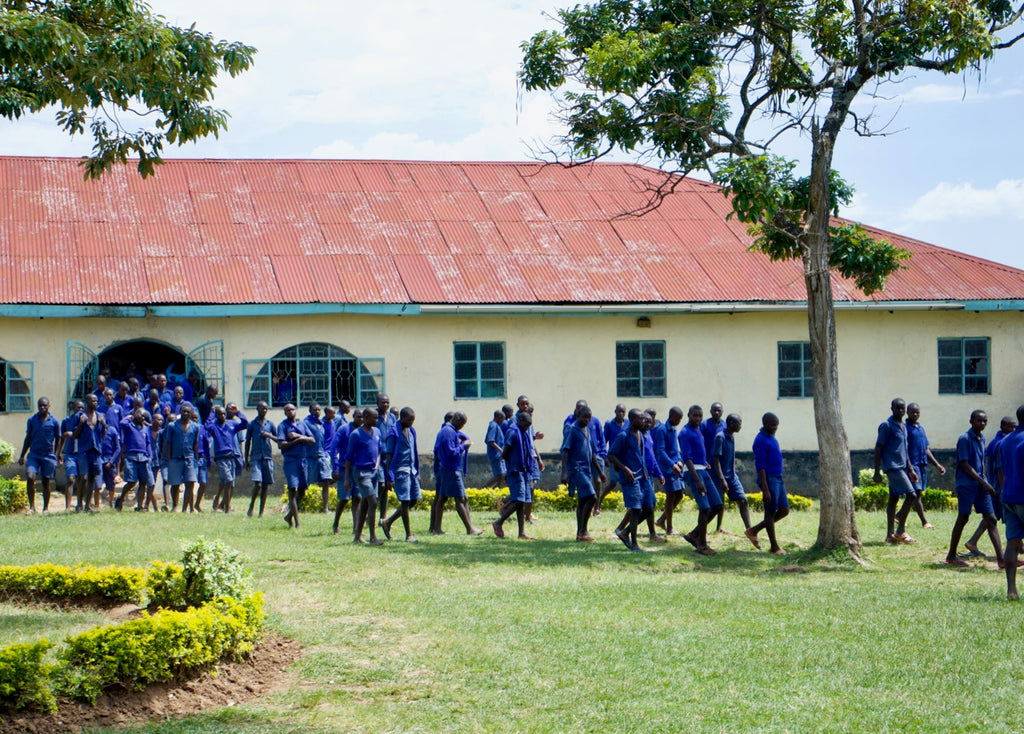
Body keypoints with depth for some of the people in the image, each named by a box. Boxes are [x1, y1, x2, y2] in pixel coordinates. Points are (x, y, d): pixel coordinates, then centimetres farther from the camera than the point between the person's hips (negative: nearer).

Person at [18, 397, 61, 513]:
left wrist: (55, 456, 2)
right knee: (30, 477, -17)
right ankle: (32, 506, -9)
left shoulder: (54, 422, 0)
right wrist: (22, 456, 11)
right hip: (34, 455, 1)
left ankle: (46, 508, 18)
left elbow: (58, 439, 8)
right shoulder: (31, 420, 5)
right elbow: (28, 438, 13)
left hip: (48, 456, -1)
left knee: (46, 482, 5)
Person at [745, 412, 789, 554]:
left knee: (784, 510, 8)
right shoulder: (760, 440, -14)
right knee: (771, 512, -1)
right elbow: (760, 466, -18)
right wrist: (765, 489, -22)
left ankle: (754, 531, 18)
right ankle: (774, 547, 7)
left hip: (778, 479, 9)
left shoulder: (772, 438, 15)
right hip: (769, 480, -9)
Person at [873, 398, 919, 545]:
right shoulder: (886, 426, -10)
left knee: (894, 499, 8)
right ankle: (901, 531, -8)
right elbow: (878, 449, -11)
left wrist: (910, 469, 21)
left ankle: (890, 534, 9)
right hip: (892, 467, -9)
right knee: (911, 495, -14)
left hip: (901, 467, 9)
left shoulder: (903, 427, 16)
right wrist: (877, 472, -14)